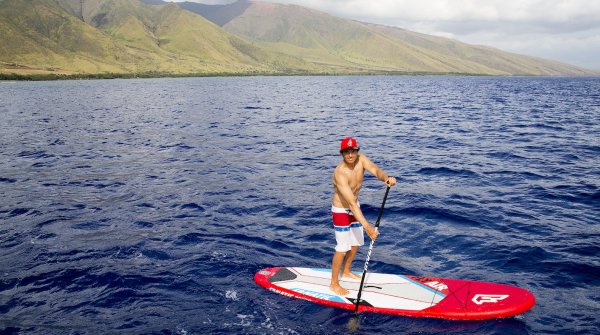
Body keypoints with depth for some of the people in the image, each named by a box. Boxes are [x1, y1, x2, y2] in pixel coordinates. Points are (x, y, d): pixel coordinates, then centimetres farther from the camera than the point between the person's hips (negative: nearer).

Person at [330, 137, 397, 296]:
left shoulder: (361, 159, -13)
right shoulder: (340, 173, -33)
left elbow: (376, 170, -30)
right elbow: (351, 203, -38)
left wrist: (386, 178, -55)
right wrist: (367, 226, -44)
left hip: (354, 208, 8)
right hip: (341, 212, -8)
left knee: (356, 243, 20)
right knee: (342, 248, -3)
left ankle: (346, 272, 42)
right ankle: (334, 284, 14)